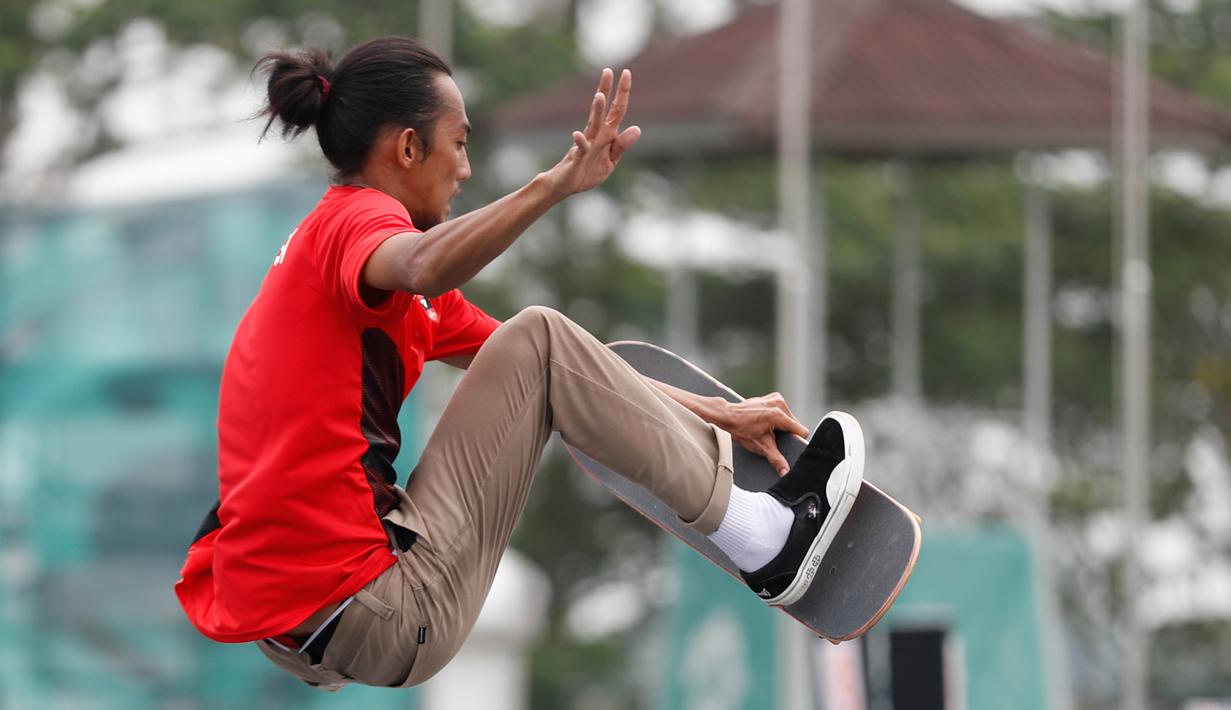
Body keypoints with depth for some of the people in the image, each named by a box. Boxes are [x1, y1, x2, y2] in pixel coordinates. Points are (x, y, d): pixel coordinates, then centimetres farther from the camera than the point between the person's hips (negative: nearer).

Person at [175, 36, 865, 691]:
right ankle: (762, 537, -1)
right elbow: (425, 269, -36)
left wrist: (716, 414, 17)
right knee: (539, 337, -7)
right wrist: (555, 185, -47)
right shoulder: (354, 219, -7)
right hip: (371, 622, -10)